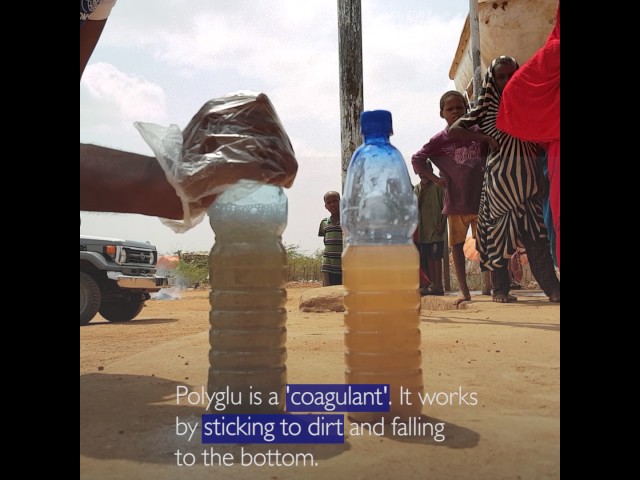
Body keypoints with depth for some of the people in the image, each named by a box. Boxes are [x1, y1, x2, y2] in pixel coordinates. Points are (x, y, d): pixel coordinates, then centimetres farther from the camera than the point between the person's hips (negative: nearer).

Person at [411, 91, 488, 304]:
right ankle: (464, 291, 13)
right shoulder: (440, 140, -2)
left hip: (481, 197, 1)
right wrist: (436, 179, -3)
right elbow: (417, 160, 1)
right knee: (457, 244, 4)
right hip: (456, 201, 0)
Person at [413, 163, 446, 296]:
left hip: (435, 228, -5)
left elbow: (445, 206, -5)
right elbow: (416, 206, 2)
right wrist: (421, 190, -7)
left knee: (436, 256, -5)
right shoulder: (417, 188, 12)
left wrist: (442, 224, -12)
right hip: (423, 229, 6)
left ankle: (438, 285, -3)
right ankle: (433, 284, 12)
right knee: (428, 257, 7)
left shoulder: (437, 186, -3)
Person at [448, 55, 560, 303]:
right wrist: (486, 138, -5)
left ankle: (552, 287, -1)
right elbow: (453, 130, 1)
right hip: (499, 178, -2)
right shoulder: (486, 109, 8)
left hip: (527, 178, 2)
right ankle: (500, 289, 5)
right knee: (499, 232, -1)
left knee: (536, 233, -2)